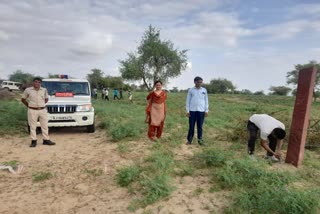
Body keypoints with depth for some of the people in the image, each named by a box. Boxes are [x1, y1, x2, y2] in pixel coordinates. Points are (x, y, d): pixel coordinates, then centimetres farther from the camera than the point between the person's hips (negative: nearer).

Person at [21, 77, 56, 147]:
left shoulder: (44, 90, 7)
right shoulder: (28, 90, 1)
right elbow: (23, 99, 10)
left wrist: (41, 105, 11)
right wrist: (28, 105, 6)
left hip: (43, 110, 2)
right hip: (32, 111, -2)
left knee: (45, 126, 5)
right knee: (33, 126, 3)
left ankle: (46, 140, 14)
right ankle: (34, 141, 13)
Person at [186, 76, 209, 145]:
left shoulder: (204, 90, 8)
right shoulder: (191, 90, 3)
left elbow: (206, 101, 9)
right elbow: (188, 101, 3)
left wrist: (206, 110, 3)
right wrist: (187, 111, -2)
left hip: (201, 111, 1)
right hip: (192, 110, -1)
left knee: (200, 126, 6)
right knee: (191, 126, 4)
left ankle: (200, 140, 13)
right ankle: (189, 140, 12)